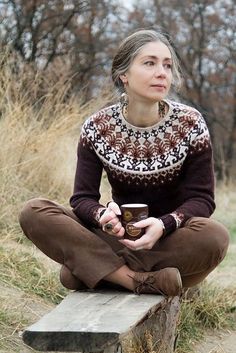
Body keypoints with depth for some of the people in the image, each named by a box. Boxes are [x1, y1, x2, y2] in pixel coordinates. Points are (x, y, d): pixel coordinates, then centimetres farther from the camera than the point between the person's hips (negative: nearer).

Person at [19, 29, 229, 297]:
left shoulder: (191, 124, -8)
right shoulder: (97, 127, -6)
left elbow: (201, 198, -8)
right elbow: (82, 198, -6)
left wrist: (164, 224, -29)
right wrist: (103, 215, -32)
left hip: (172, 237, -1)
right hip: (118, 235, 1)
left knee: (214, 237, -37)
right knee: (33, 212, -20)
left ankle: (90, 268, -23)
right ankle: (141, 279, -29)